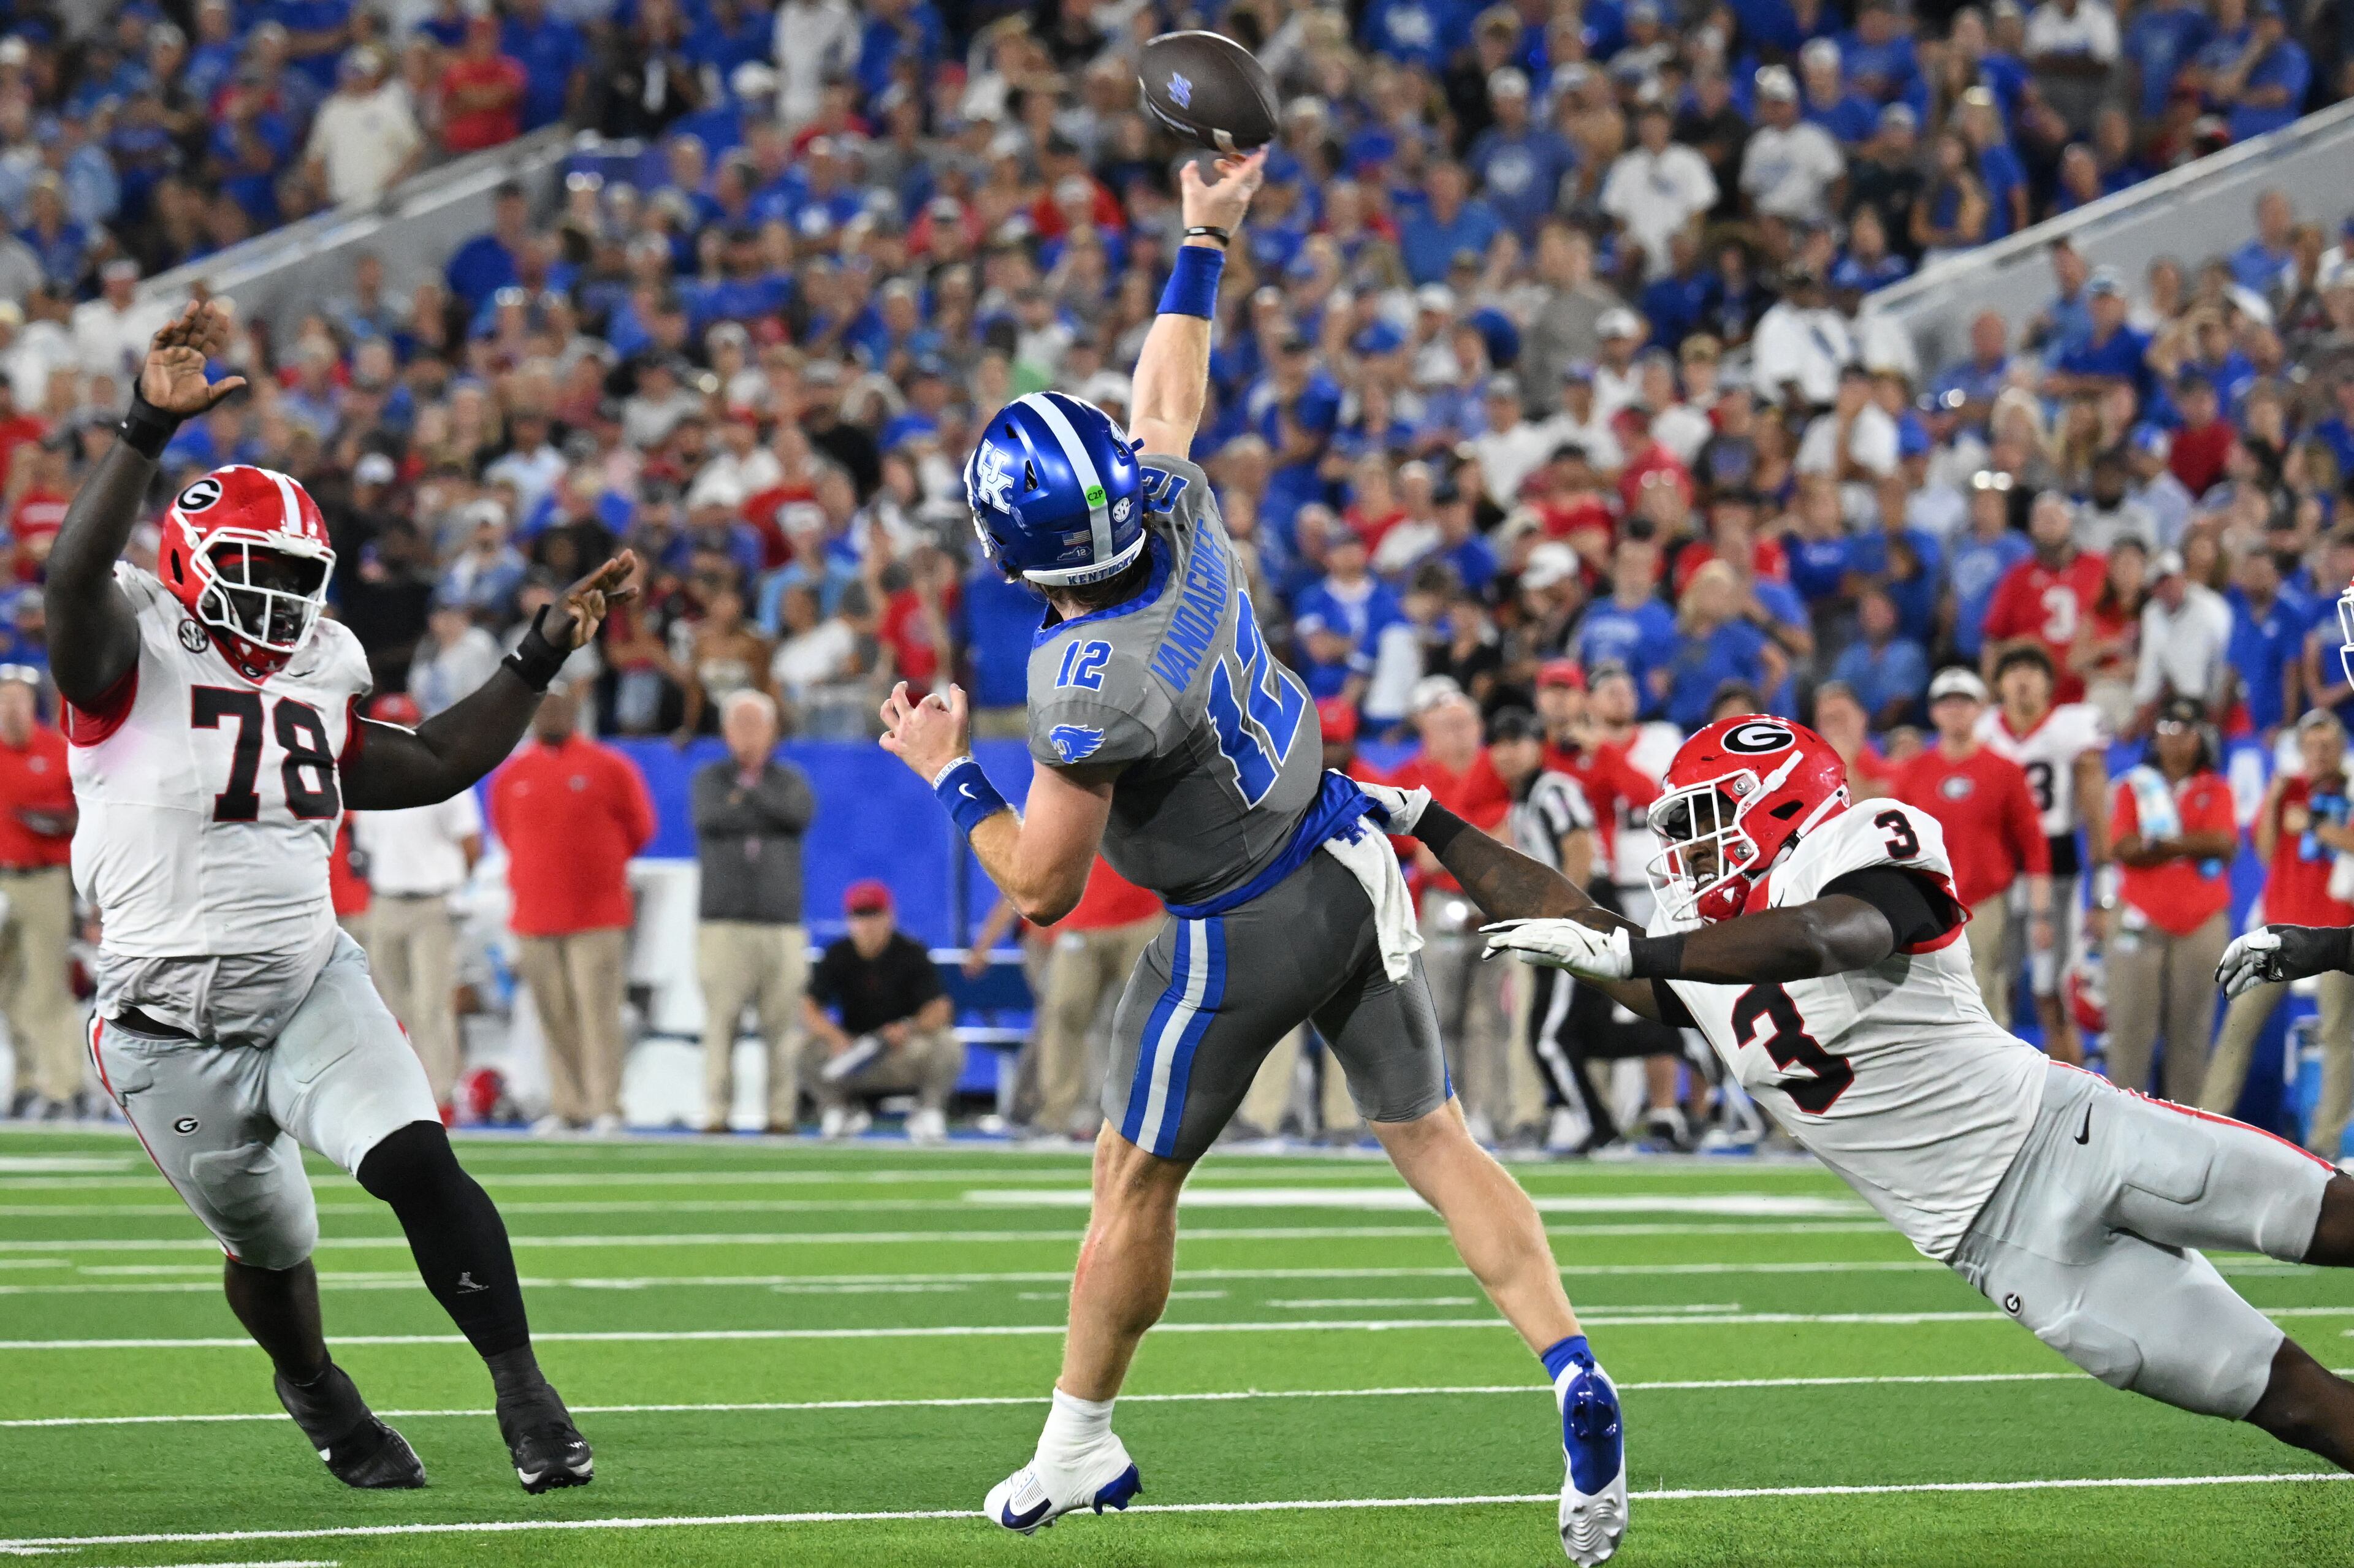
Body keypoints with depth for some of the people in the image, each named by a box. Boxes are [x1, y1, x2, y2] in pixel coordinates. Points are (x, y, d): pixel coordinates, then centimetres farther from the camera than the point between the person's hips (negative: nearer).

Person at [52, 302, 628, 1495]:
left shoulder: (318, 673, 8)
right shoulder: (136, 657, -12)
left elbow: (433, 768, 21)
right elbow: (76, 574, -33)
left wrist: (544, 654, 18)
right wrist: (150, 429, -43)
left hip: (311, 983, 4)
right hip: (176, 1032, -4)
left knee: (419, 1164, -20)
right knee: (270, 1247, 12)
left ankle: (522, 1393, -15)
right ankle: (315, 1392, 44)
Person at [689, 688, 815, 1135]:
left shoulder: (789, 780, 15)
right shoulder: (709, 779, 12)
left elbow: (801, 814, -7)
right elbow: (709, 820, -9)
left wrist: (750, 790, -9)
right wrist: (770, 816, -4)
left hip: (782, 925, 1)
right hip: (723, 924, -1)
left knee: (783, 1024, -4)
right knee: (720, 1021, -7)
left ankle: (782, 1114, -1)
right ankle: (715, 1111, -5)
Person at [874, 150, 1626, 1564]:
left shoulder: (1095, 684, -27)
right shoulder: (1181, 519, -9)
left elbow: (1043, 887, -18)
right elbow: (1170, 398, 14)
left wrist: (947, 772, -4)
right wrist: (1204, 241, 25)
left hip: (1243, 933, -7)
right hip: (1350, 864, 7)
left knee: (1137, 1180, 11)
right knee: (1435, 1140, 8)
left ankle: (1081, 1446, 25)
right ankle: (1576, 1380, -6)